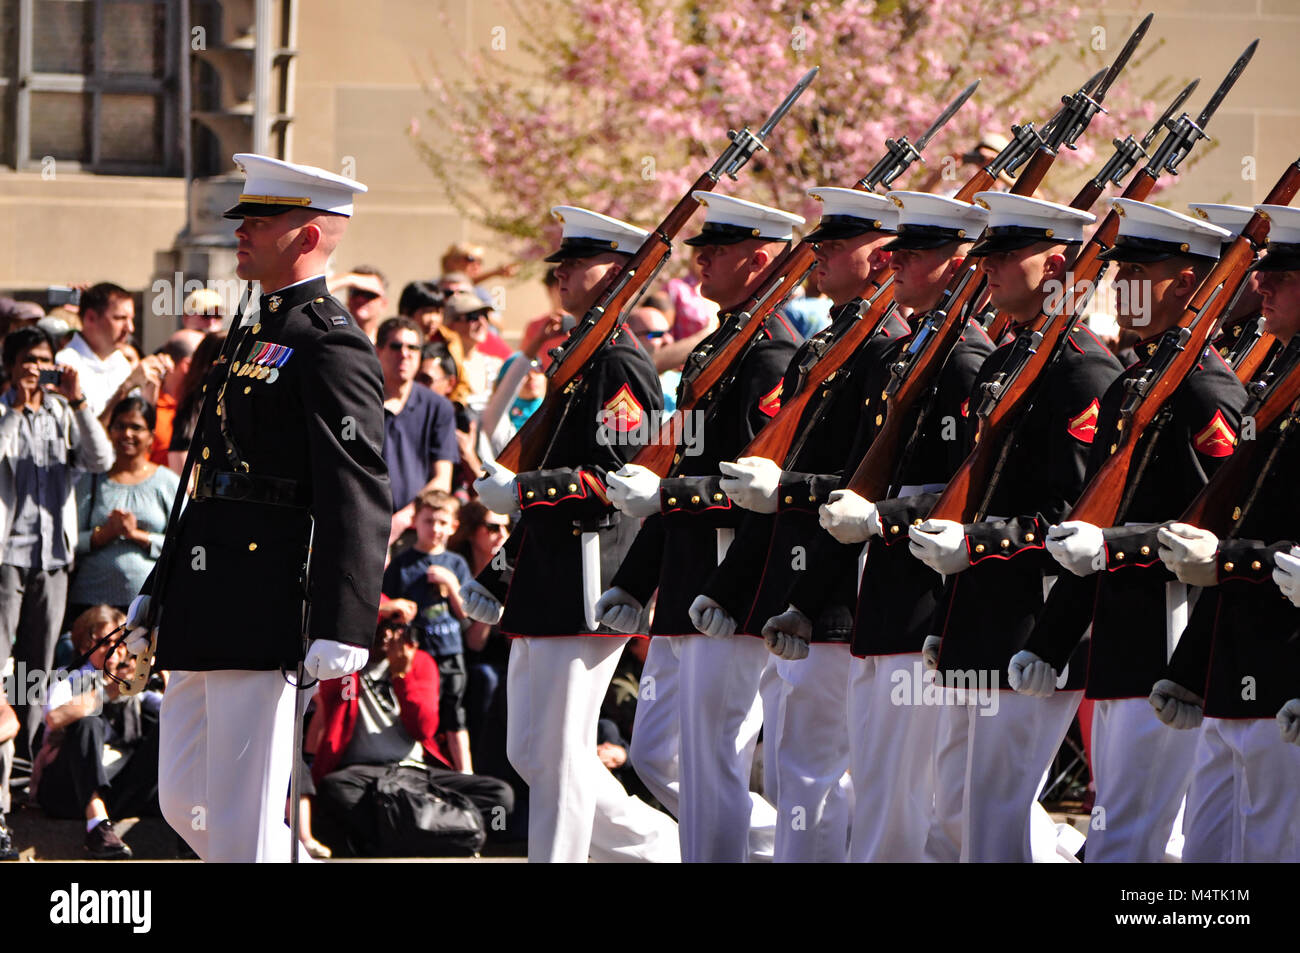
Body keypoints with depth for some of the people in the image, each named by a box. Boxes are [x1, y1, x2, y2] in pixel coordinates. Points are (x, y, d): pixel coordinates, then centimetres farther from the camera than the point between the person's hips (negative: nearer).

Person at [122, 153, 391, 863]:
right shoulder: (250, 338, 20)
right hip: (206, 617, 10)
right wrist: (159, 590, 25)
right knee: (182, 801, 12)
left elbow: (358, 500, -17)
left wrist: (341, 629, -23)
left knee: (241, 816, -7)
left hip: (263, 614, -10)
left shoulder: (331, 346, -10)